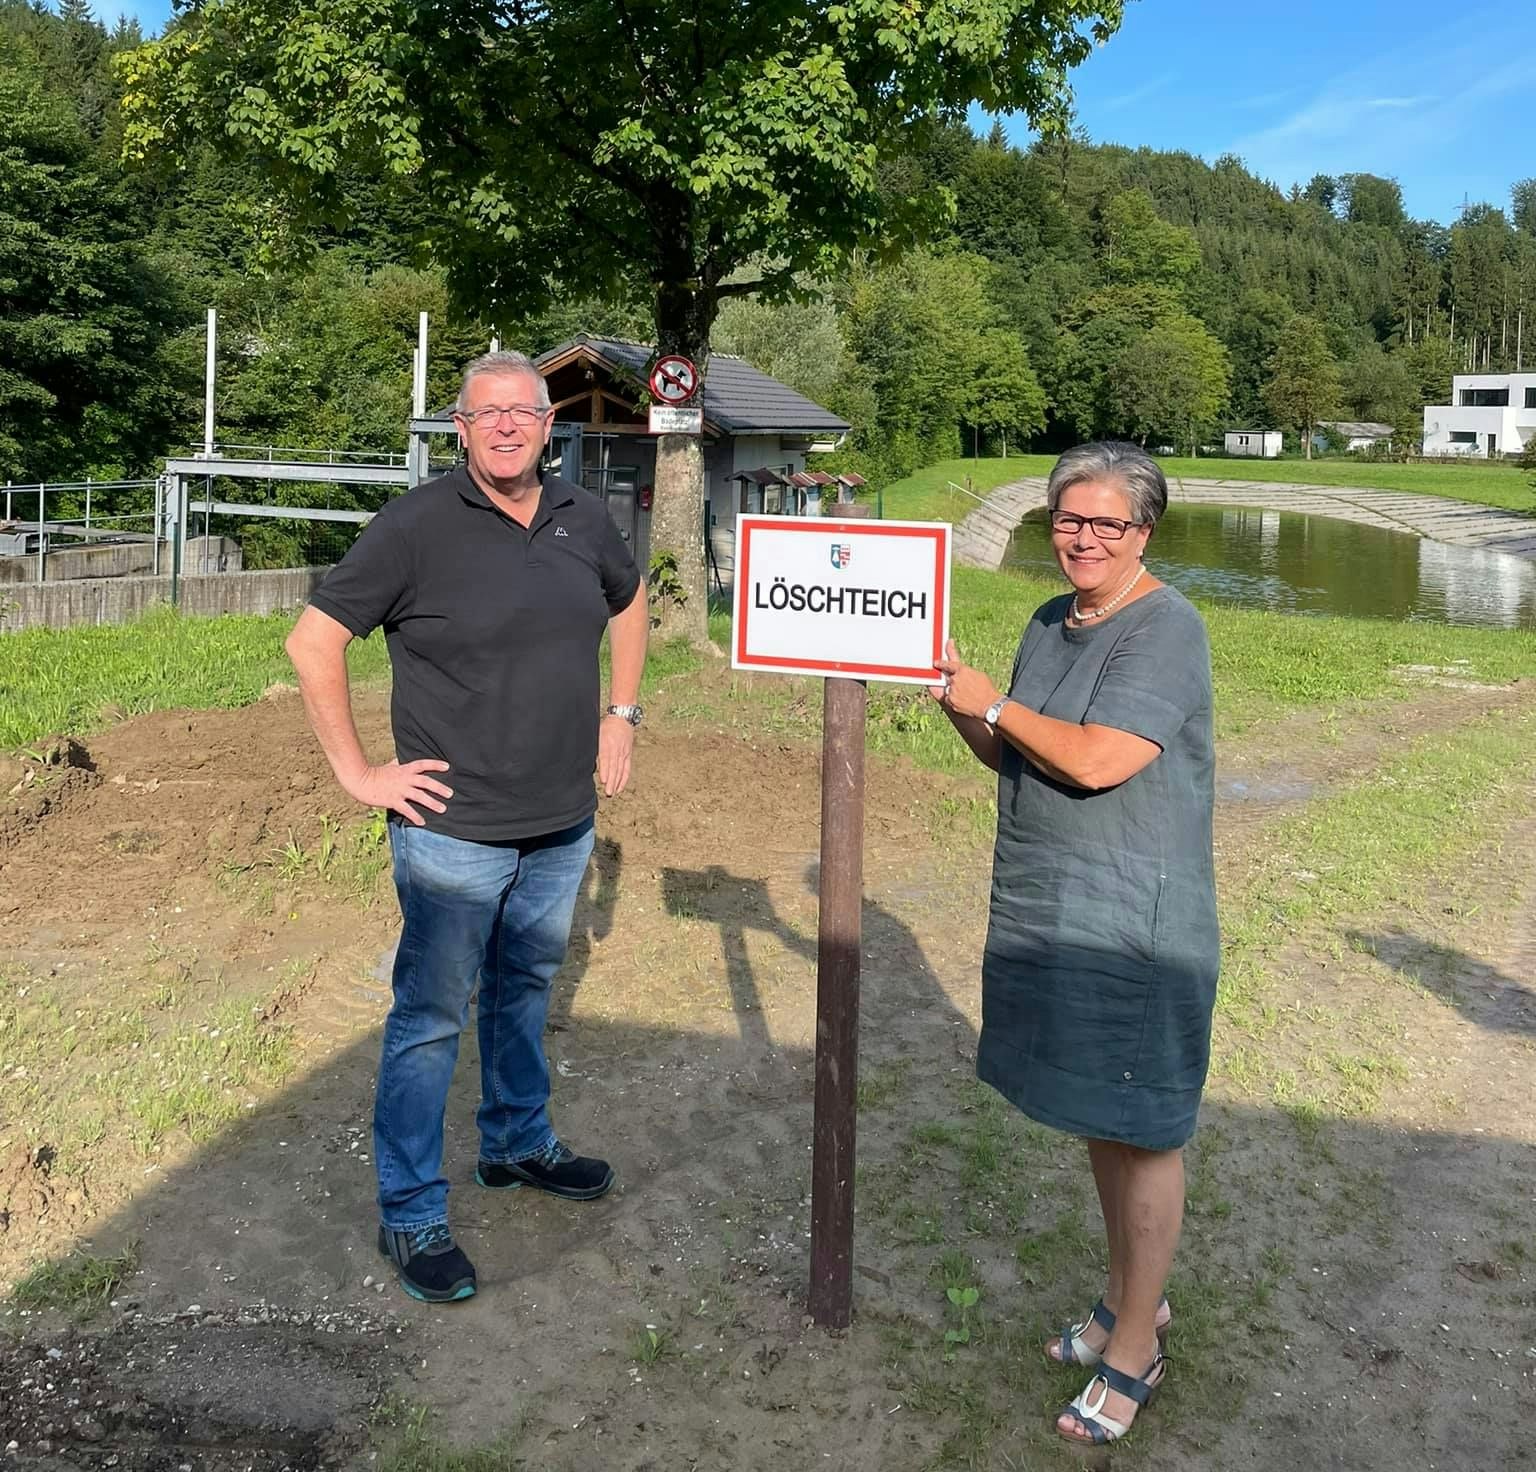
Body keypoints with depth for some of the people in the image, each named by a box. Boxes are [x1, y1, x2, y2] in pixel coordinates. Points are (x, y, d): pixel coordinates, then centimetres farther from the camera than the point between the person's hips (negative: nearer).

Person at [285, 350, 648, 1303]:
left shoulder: (583, 518, 3)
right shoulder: (418, 525, -13)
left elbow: (630, 602, 23)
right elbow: (313, 642, -12)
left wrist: (622, 715, 14)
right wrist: (357, 771, -14)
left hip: (563, 825, 6)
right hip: (454, 830, -5)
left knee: (525, 991, 22)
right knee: (432, 1019, 3)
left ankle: (519, 1144, 42)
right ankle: (411, 1215, 16)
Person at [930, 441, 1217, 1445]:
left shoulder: (1165, 629, -15)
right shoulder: (1053, 624, 12)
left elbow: (1097, 761, -25)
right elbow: (1012, 759, 16)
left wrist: (993, 702, -13)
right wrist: (953, 699, 0)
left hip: (1136, 927, -8)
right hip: (1052, 911, 8)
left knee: (1142, 1132, 4)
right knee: (1099, 1118, 19)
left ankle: (1135, 1353, 18)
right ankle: (1132, 1299, 38)